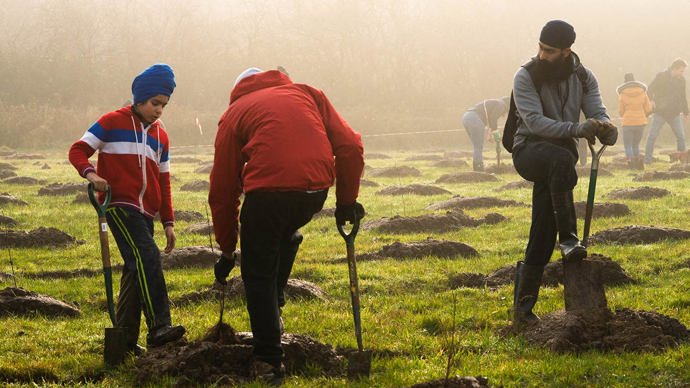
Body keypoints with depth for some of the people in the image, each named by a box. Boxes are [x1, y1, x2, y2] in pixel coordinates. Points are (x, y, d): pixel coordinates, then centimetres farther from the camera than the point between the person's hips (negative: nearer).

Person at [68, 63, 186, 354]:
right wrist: (90, 173, -21)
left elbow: (163, 182, 22)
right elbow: (78, 150, -1)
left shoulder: (160, 136, 19)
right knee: (147, 256, -23)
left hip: (145, 212, 7)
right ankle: (159, 327, -31)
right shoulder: (113, 122, 0)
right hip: (119, 204, -7)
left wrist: (168, 222, 18)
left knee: (135, 272, 7)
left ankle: (126, 339, 14)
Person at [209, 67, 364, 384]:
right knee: (285, 235, 36)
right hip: (316, 190, 3)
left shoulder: (235, 112, 20)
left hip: (268, 190, -3)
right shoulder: (309, 94, 26)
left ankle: (269, 361, 9)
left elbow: (222, 190, 18)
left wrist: (227, 250, 25)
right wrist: (347, 200, 21)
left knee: (258, 278, 11)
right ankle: (275, 300, 31)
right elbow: (350, 147, 13)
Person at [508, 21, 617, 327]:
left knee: (543, 235, -1)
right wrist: (576, 129, -37)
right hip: (529, 150, -4)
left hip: (560, 158, 4)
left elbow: (598, 114, -6)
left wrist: (604, 127, -32)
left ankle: (523, 307, 6)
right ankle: (568, 239, -38)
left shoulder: (583, 78, 4)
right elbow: (535, 121, -23)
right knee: (561, 159, -40)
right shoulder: (526, 77, -11)